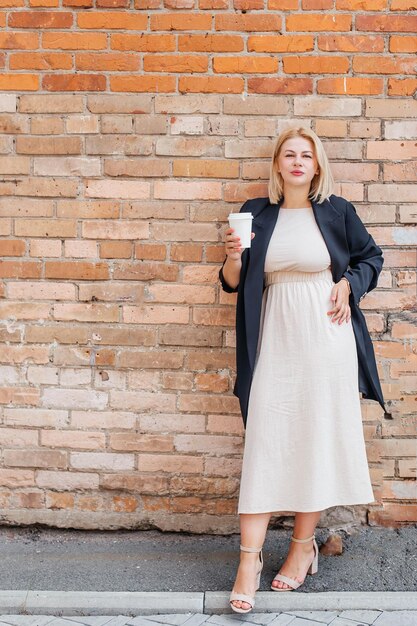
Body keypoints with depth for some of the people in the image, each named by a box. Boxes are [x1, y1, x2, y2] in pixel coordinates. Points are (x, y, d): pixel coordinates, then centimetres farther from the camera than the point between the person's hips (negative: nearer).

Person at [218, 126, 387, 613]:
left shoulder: (337, 211, 5)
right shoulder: (256, 213, 9)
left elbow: (371, 257, 17)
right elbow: (233, 284, 9)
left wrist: (347, 284, -2)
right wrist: (233, 256, -11)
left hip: (325, 335, 0)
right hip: (274, 338, 1)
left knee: (317, 436, 4)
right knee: (264, 443, -3)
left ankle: (303, 545, 19)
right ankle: (249, 561, 0)